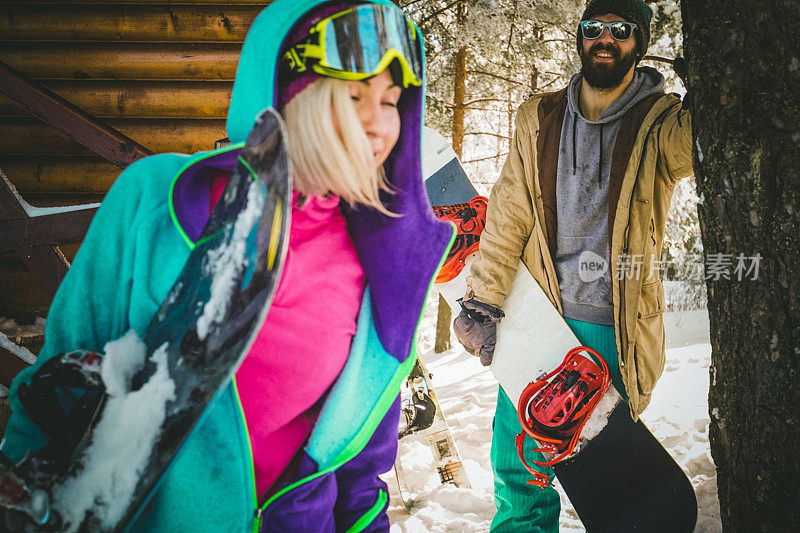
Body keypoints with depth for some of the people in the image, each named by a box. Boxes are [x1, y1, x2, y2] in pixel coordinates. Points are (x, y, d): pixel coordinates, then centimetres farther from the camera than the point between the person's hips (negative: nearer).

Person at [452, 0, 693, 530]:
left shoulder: (660, 123, -1)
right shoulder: (538, 119, 6)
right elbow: (508, 214, 2)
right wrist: (481, 302, -4)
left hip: (614, 328, -2)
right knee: (517, 465, 9)